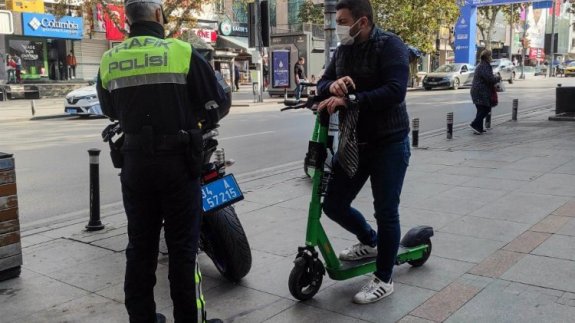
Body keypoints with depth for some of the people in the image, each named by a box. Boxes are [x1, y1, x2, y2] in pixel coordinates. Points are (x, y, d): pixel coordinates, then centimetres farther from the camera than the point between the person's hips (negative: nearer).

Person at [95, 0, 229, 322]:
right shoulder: (183, 53, -8)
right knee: (183, 246, 5)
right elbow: (220, 102, -2)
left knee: (140, 245, 14)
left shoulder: (108, 62, 4)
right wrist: (201, 121, 18)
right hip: (177, 161, -4)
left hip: (134, 162, 4)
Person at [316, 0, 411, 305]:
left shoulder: (390, 45, -13)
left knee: (386, 211, 1)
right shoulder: (342, 51, 8)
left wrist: (348, 100, -29)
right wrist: (332, 86, -18)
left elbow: (395, 91, -25)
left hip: (388, 143, -7)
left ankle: (383, 279, 19)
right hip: (352, 143, 7)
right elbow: (321, 85, 7)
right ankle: (370, 241, 39)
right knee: (334, 205, 10)